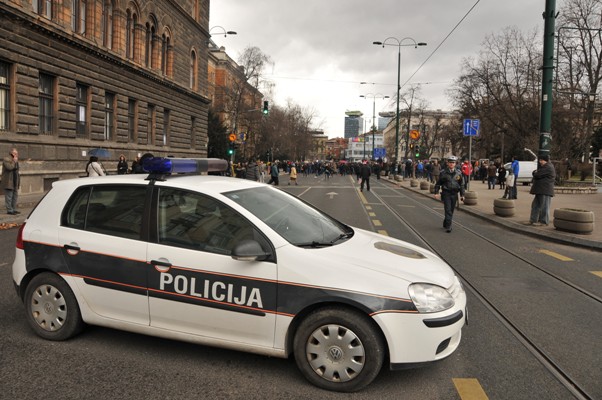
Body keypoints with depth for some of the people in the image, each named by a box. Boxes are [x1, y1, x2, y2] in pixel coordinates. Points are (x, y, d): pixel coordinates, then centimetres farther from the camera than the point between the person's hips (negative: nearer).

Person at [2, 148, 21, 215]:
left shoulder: (15, 161, 19)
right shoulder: (6, 160, -9)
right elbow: (9, 167, -26)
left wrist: (18, 182, 19)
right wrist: (14, 161, -14)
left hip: (15, 182, 9)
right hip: (8, 182, -9)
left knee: (15, 196, 10)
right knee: (9, 196, -6)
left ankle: (14, 209, 17)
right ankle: (9, 210, -3)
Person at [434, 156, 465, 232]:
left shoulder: (458, 173, 4)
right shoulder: (443, 172, -3)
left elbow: (461, 184, 9)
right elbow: (438, 183, 2)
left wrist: (462, 194, 6)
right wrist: (436, 192, -6)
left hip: (454, 194, 3)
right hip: (446, 194, -3)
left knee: (451, 210, 11)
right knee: (448, 210, -9)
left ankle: (446, 223, 28)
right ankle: (448, 226, -8)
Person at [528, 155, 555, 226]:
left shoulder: (548, 167, -14)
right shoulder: (545, 167, 21)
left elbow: (537, 175, -20)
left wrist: (534, 172, 1)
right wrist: (536, 172, -2)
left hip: (545, 190, -11)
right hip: (540, 190, 11)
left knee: (544, 206, -4)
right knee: (535, 205, 12)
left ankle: (543, 221, 2)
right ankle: (533, 220, 17)